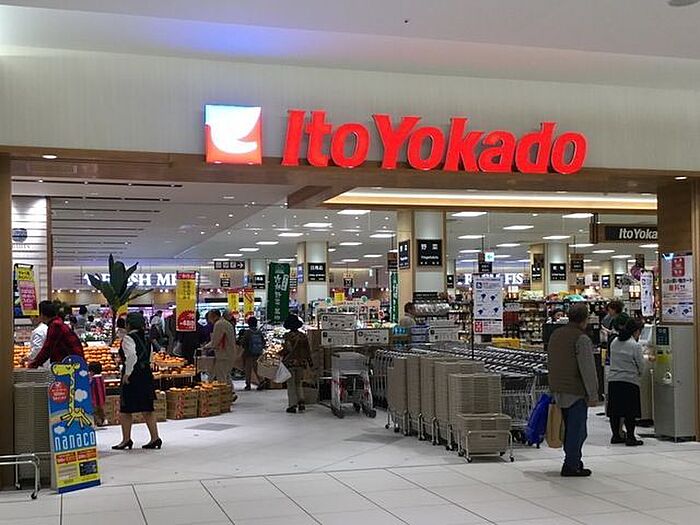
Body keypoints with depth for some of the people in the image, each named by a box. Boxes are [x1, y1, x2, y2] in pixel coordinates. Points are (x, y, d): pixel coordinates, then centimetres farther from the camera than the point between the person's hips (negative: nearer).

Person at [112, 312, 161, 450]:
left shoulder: (128, 338, -12)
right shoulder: (145, 338, 12)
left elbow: (132, 356, -25)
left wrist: (127, 373, -18)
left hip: (132, 377, -8)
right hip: (146, 374, 8)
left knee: (126, 409, 4)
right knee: (147, 409, 10)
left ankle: (126, 440, 9)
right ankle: (155, 438, 8)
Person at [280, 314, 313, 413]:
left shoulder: (288, 335, -11)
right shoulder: (303, 336, 4)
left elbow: (288, 349, -19)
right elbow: (308, 350, 9)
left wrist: (280, 353, -7)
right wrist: (310, 361, 19)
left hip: (290, 362, -5)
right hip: (301, 362, 5)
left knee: (291, 384, 4)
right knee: (298, 383, 18)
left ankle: (293, 405, 3)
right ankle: (301, 402, 4)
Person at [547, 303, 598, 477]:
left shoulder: (555, 335, 12)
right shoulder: (582, 339, -14)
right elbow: (588, 369, -16)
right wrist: (593, 394, -11)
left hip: (558, 391, 8)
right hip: (575, 392, -8)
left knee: (569, 428, 19)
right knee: (577, 429, 0)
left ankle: (574, 460, 28)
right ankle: (571, 466, 2)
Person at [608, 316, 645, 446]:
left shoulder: (614, 343, 7)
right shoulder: (636, 346, -10)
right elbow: (641, 366, -5)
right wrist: (638, 374, 15)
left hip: (613, 380, 6)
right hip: (630, 381, -6)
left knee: (614, 410, 10)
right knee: (630, 411, 1)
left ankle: (615, 436, 17)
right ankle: (630, 438, 3)